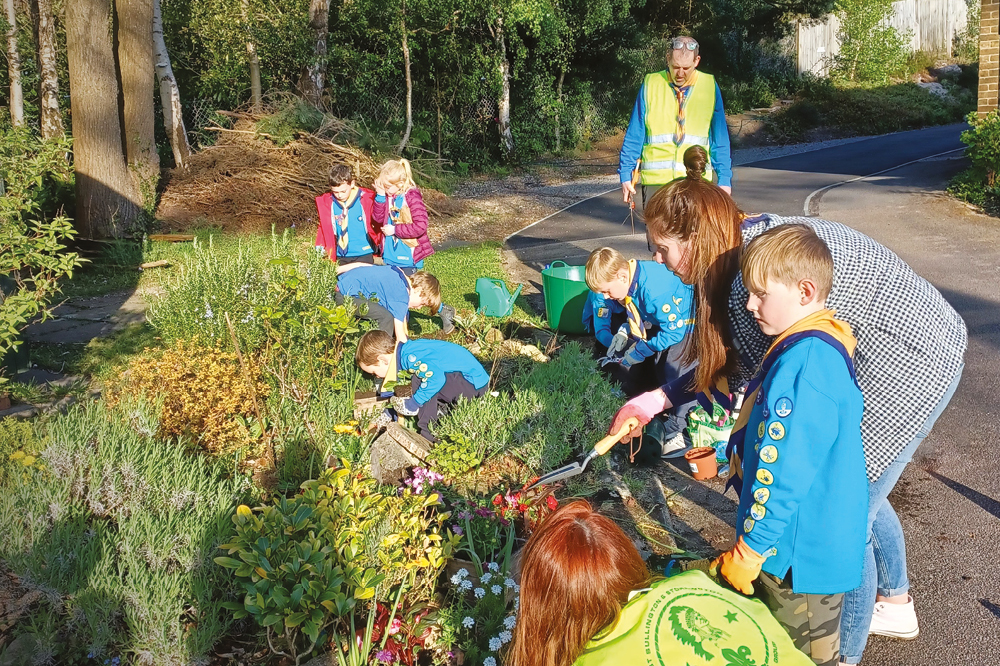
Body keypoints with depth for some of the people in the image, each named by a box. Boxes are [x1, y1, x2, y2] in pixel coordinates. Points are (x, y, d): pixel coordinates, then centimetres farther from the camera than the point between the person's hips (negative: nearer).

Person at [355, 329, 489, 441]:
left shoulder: (411, 356, -22)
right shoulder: (407, 349, 10)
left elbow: (436, 378, -35)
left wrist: (413, 403, -24)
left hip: (474, 383, -10)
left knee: (420, 380, -23)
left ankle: (426, 431, -17)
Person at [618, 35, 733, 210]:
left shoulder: (709, 87, 6)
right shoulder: (650, 85, 2)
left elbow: (720, 137, 10)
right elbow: (634, 135, 5)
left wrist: (725, 178, 4)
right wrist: (626, 175, 1)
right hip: (656, 179, -1)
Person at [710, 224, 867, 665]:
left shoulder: (802, 362, -28)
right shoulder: (823, 348, 5)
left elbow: (784, 474, -27)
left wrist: (748, 552, -20)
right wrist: (729, 454, 21)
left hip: (800, 555, -9)